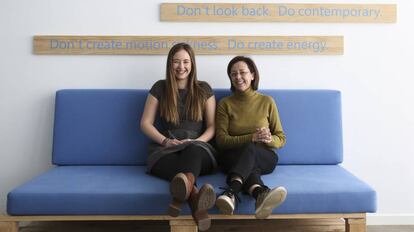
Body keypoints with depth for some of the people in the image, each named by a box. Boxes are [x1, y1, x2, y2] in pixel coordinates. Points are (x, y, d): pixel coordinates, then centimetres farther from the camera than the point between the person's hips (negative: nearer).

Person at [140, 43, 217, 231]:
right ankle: (195, 197, -67)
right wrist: (165, 140, -11)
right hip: (165, 150, 1)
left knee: (193, 150, -40)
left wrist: (197, 141, -11)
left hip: (197, 149, 0)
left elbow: (212, 126, 10)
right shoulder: (160, 88, 11)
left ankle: (183, 193, -67)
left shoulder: (204, 90, 12)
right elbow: (145, 123, 7)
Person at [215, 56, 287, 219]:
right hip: (233, 157, 0)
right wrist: (251, 137, -19)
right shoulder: (225, 103, 6)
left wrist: (269, 139, -17)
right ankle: (261, 193, -65)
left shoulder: (267, 101, 8)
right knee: (249, 164, -36)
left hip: (264, 157, 0)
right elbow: (221, 140, -4)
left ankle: (231, 192, -59)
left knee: (250, 149, -35)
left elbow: (281, 139, 9)